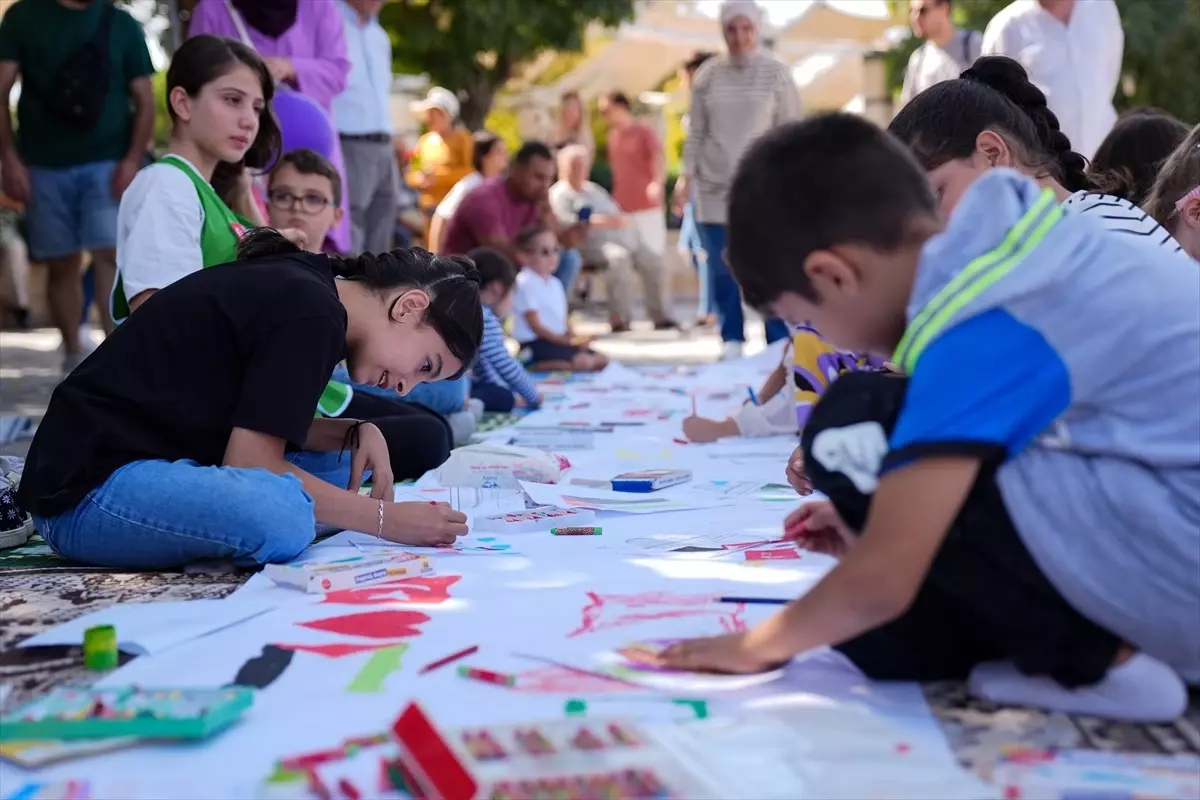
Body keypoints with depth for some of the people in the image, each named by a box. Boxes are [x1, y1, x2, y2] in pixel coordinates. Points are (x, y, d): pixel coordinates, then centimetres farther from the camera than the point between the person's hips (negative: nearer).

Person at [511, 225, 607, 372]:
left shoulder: (555, 283, 15)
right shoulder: (526, 284, -14)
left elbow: (563, 319, 15)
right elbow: (535, 325, -17)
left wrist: (574, 338, -4)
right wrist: (563, 340, -20)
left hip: (559, 340, 10)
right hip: (535, 344, -10)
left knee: (601, 360, 6)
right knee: (583, 362, -24)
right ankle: (533, 365, -13)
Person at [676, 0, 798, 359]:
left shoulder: (777, 73, -1)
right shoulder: (708, 74, 5)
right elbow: (696, 131, 9)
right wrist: (687, 174, 1)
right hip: (714, 186, 2)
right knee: (721, 269, 3)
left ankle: (780, 343, 3)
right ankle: (732, 339, 14)